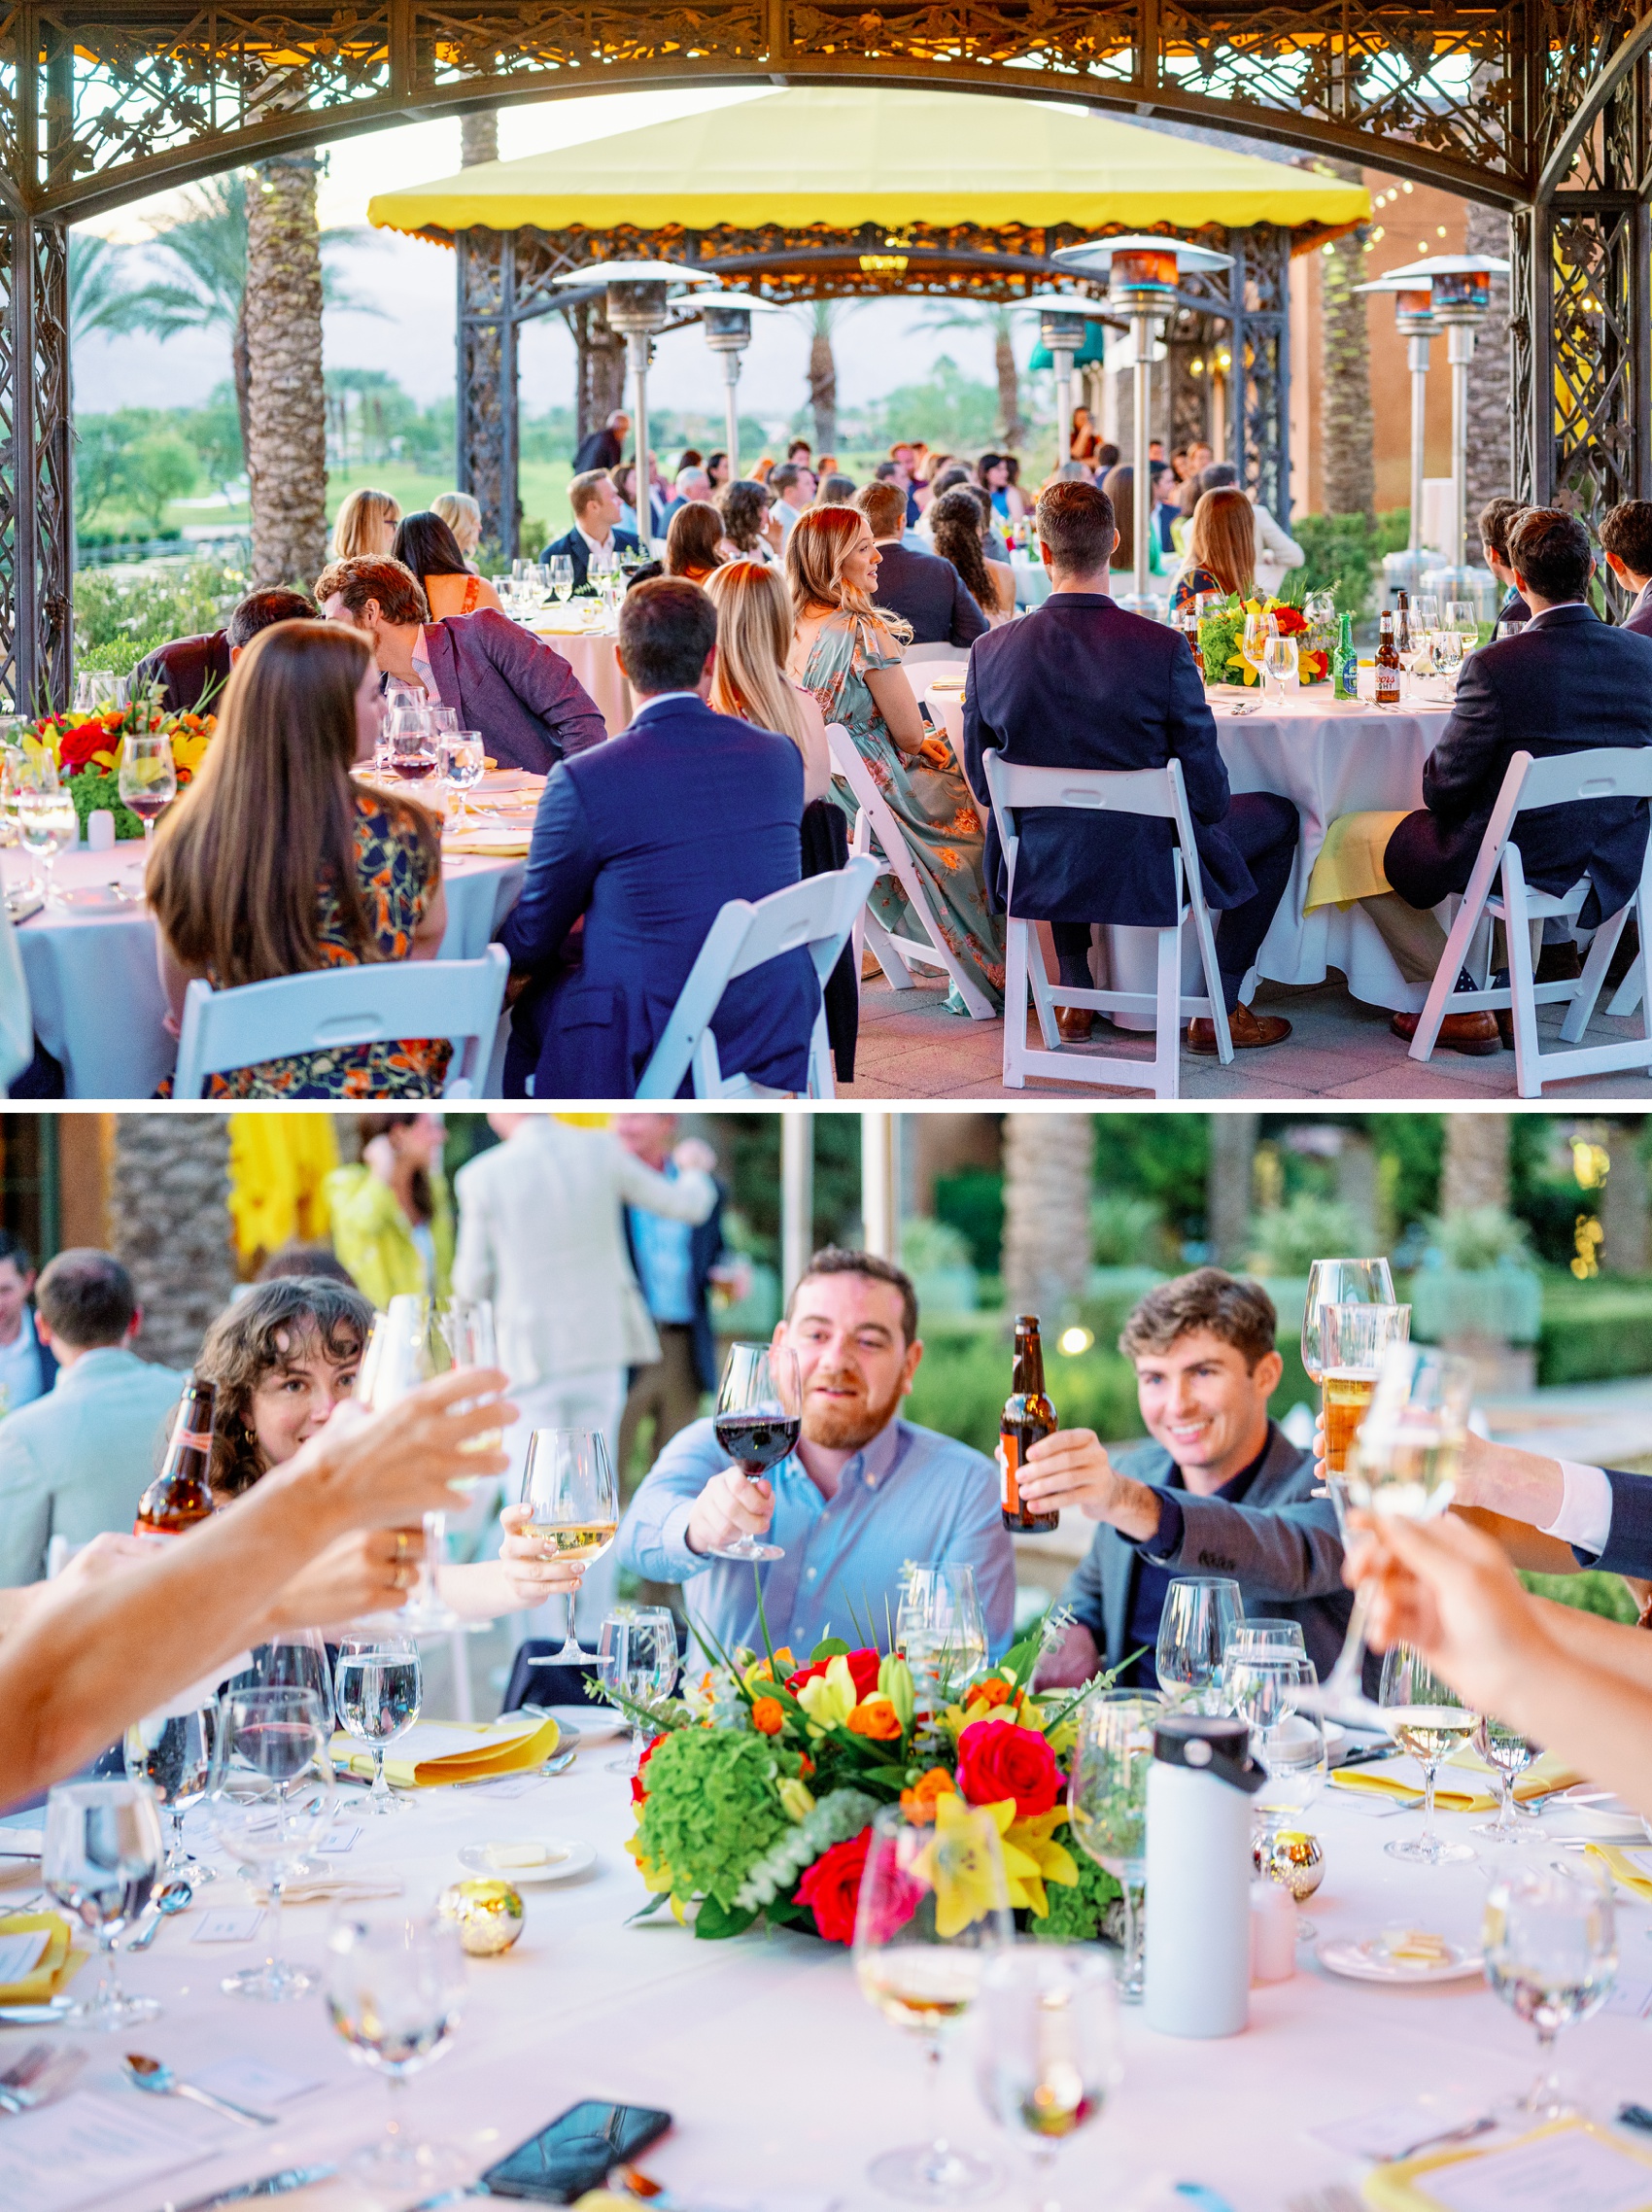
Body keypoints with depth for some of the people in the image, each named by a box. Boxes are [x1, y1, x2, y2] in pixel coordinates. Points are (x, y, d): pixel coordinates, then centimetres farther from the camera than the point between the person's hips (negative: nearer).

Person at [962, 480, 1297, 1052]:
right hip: (1146, 874, -4)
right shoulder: (1163, 648, -22)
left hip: (1038, 874, 4)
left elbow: (982, 782, 1)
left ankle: (1075, 996, 40)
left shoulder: (989, 651, -13)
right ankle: (1218, 1009, 22)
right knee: (1277, 815, 22)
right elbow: (1207, 792, -15)